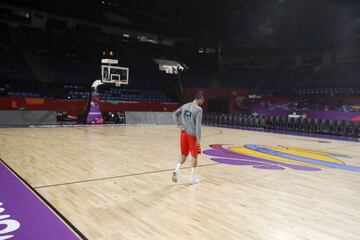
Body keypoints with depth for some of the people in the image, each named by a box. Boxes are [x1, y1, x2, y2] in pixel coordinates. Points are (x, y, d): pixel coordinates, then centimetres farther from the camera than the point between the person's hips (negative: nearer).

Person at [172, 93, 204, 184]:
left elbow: (175, 114, 11)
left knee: (184, 154, 18)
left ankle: (177, 170, -1)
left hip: (184, 133, 6)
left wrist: (180, 126, 10)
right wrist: (198, 138, -15)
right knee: (194, 156, 8)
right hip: (193, 135, -6)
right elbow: (198, 125, -18)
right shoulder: (199, 109, -12)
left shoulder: (185, 105, 8)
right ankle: (193, 178, 13)